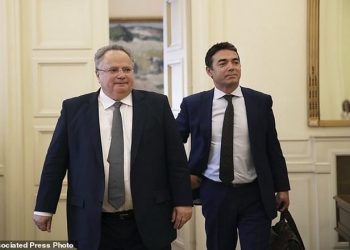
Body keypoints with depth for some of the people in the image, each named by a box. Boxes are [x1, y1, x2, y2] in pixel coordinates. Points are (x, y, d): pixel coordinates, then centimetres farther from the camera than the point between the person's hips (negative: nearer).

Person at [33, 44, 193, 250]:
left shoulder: (157, 104, 3)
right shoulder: (74, 109, 3)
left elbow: (176, 157, 2)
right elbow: (55, 161, 5)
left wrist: (183, 200, -1)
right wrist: (45, 207, 4)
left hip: (149, 222, 0)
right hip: (93, 224, 1)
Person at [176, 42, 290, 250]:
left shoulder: (261, 101, 0)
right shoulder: (193, 104, -1)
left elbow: (273, 147, 4)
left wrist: (282, 187, 4)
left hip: (255, 195, 0)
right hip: (215, 194, 1)